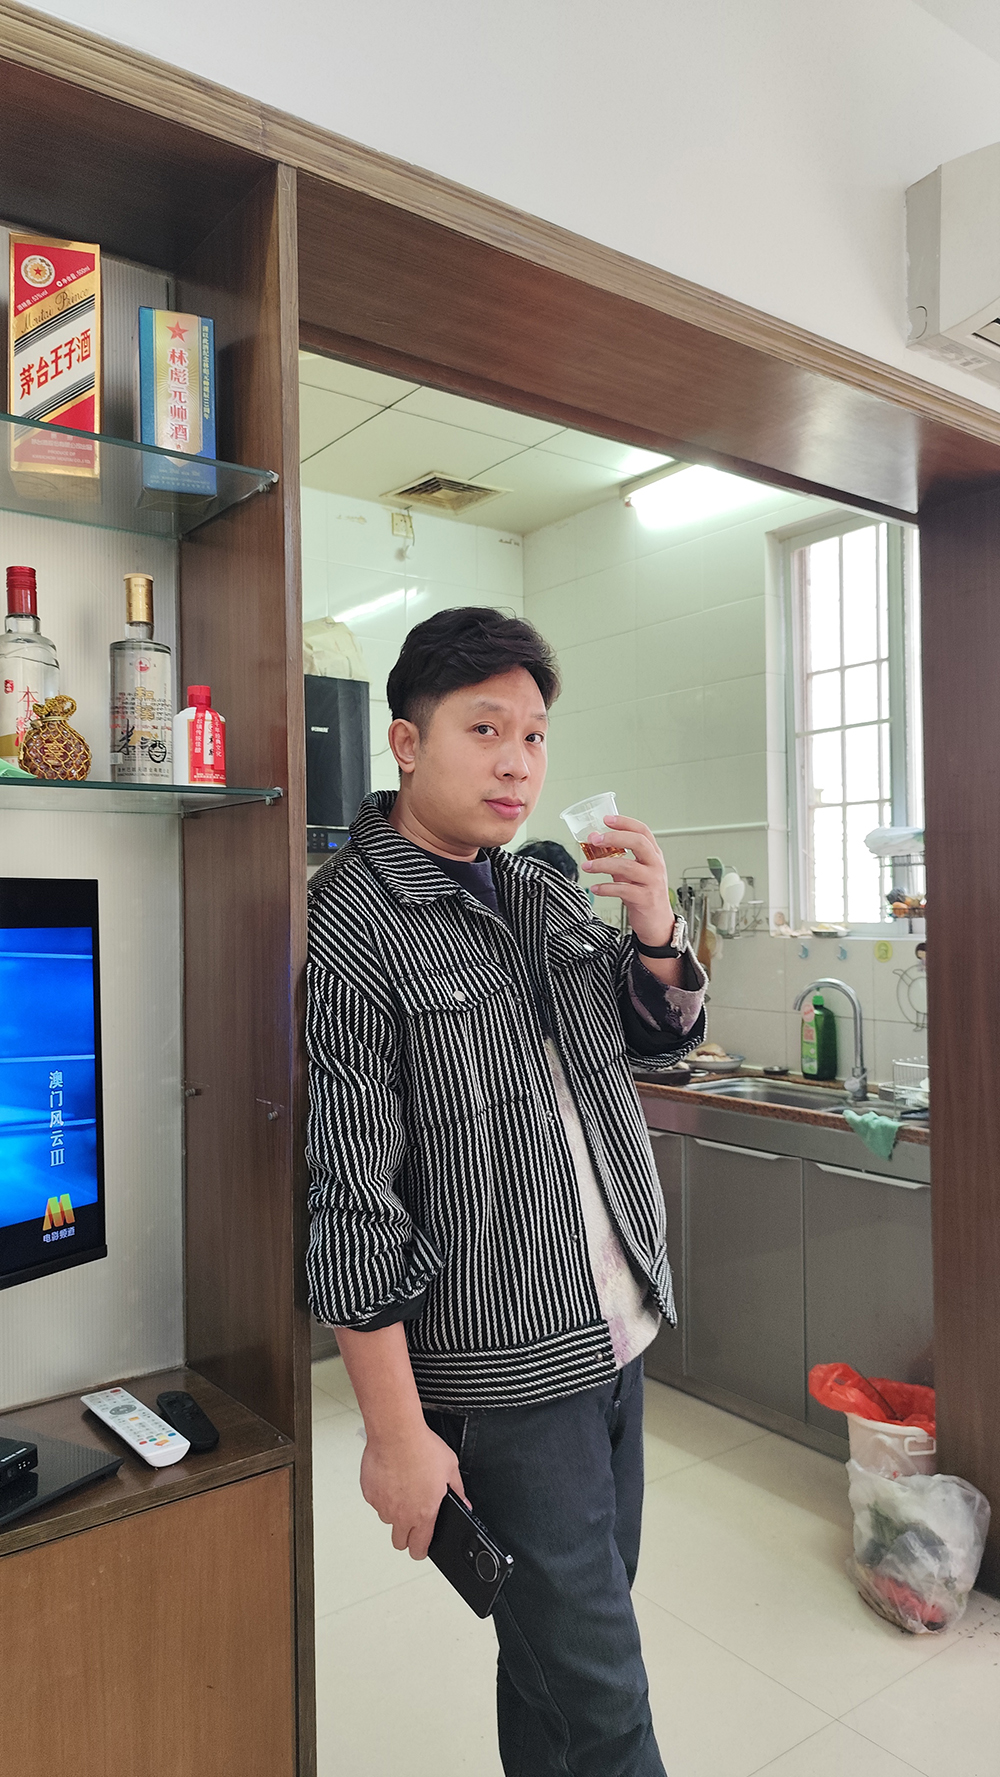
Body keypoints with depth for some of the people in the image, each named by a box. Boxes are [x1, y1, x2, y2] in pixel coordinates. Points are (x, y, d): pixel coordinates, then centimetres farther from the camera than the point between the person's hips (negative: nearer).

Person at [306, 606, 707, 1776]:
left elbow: (665, 1034, 13)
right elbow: (348, 1203, -19)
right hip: (503, 1373, -7)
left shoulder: (543, 895, 6)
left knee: (579, 1621, 23)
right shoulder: (349, 928, -18)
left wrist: (655, 928, -7)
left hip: (617, 1330, 8)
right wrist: (397, 1432, -16)